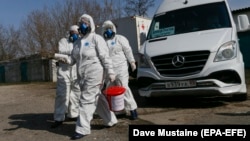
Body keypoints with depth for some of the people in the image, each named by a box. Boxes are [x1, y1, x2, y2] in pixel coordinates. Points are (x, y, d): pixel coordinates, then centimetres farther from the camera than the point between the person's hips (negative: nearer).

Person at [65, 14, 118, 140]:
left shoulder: (96, 38, -6)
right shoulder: (78, 42, 17)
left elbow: (105, 57, -11)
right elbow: (74, 59, 15)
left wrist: (110, 72, -15)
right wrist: (66, 60, -7)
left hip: (94, 74, -8)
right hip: (83, 76, 8)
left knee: (87, 100, -8)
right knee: (97, 99, 14)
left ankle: (82, 129, 0)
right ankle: (110, 120, 30)